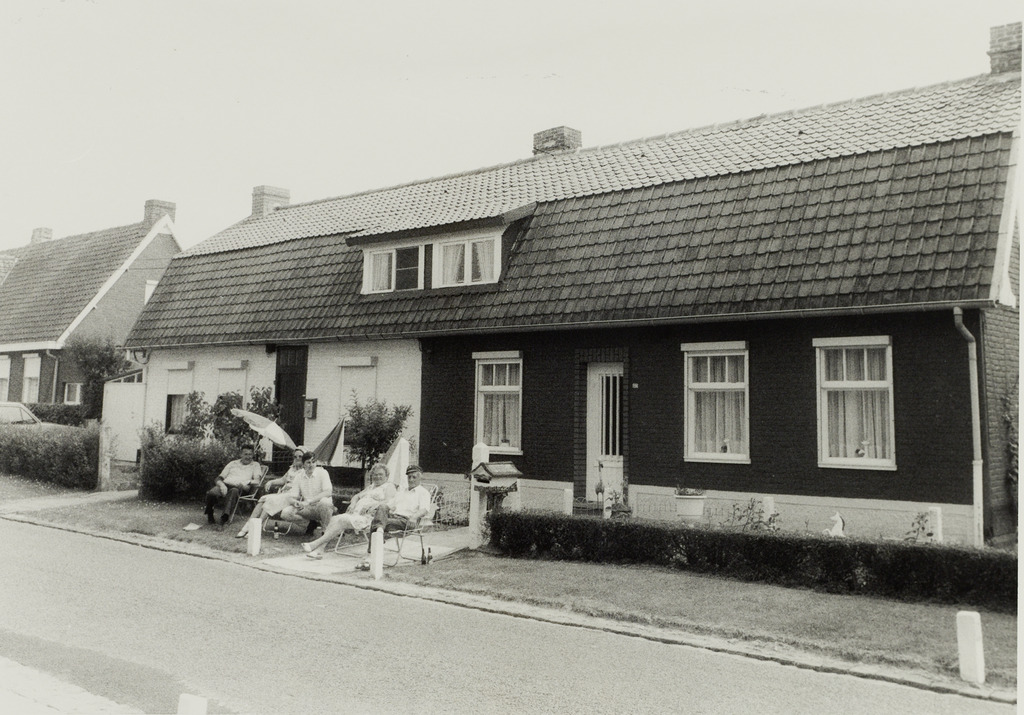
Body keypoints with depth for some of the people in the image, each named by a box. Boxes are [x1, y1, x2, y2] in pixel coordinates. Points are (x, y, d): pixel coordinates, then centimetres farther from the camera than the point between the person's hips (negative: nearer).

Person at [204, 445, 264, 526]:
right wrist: (221, 484, -6)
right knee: (212, 493, -32)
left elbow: (257, 481, 6)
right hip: (225, 485, 3)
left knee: (234, 491, -41)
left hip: (239, 488, -3)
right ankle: (209, 515, -10)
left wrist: (247, 486, -15)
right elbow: (219, 478, 19)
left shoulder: (255, 465, 22)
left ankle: (225, 517, -52)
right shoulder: (233, 463, 28)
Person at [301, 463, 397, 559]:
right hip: (356, 514, 8)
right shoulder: (370, 487, 32)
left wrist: (375, 505, -23)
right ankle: (319, 550, -25)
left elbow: (389, 502, -9)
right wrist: (353, 504, 6)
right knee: (333, 519, -16)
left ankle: (316, 543, -30)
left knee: (342, 520, -27)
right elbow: (357, 496, 29)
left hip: (368, 517, -8)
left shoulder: (389, 486, 8)